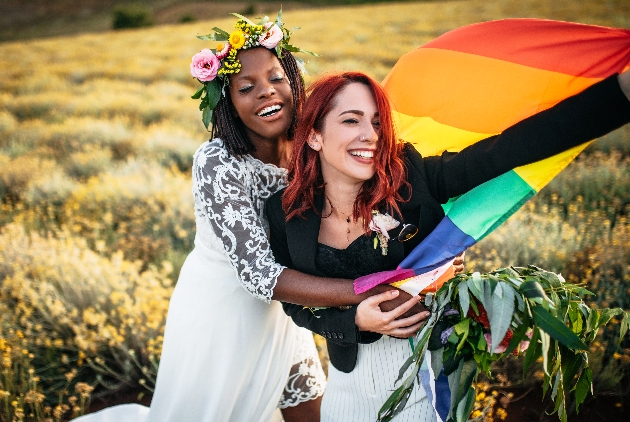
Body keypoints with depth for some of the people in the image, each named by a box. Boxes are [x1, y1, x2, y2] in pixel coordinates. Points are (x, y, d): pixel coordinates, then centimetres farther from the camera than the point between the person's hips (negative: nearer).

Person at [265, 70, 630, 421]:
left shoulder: (410, 177, -18)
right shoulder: (285, 212, -11)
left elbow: (509, 148, -29)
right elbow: (296, 304, -4)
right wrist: (356, 322, -24)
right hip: (350, 375, 2)